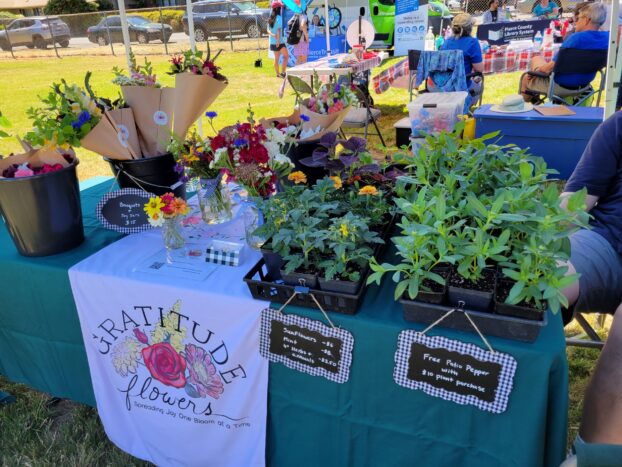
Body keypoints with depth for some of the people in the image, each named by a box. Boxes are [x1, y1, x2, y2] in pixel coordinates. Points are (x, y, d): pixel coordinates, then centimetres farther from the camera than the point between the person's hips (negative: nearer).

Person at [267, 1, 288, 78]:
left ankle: (277, 74, 19)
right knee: (286, 56, -1)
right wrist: (278, 40, -20)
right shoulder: (279, 17, -13)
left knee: (276, 58, 14)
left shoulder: (270, 18, 10)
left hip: (272, 42, 8)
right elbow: (279, 30, -18)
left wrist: (272, 34, -12)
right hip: (279, 41, -8)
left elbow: (268, 30, 5)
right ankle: (282, 72, -10)